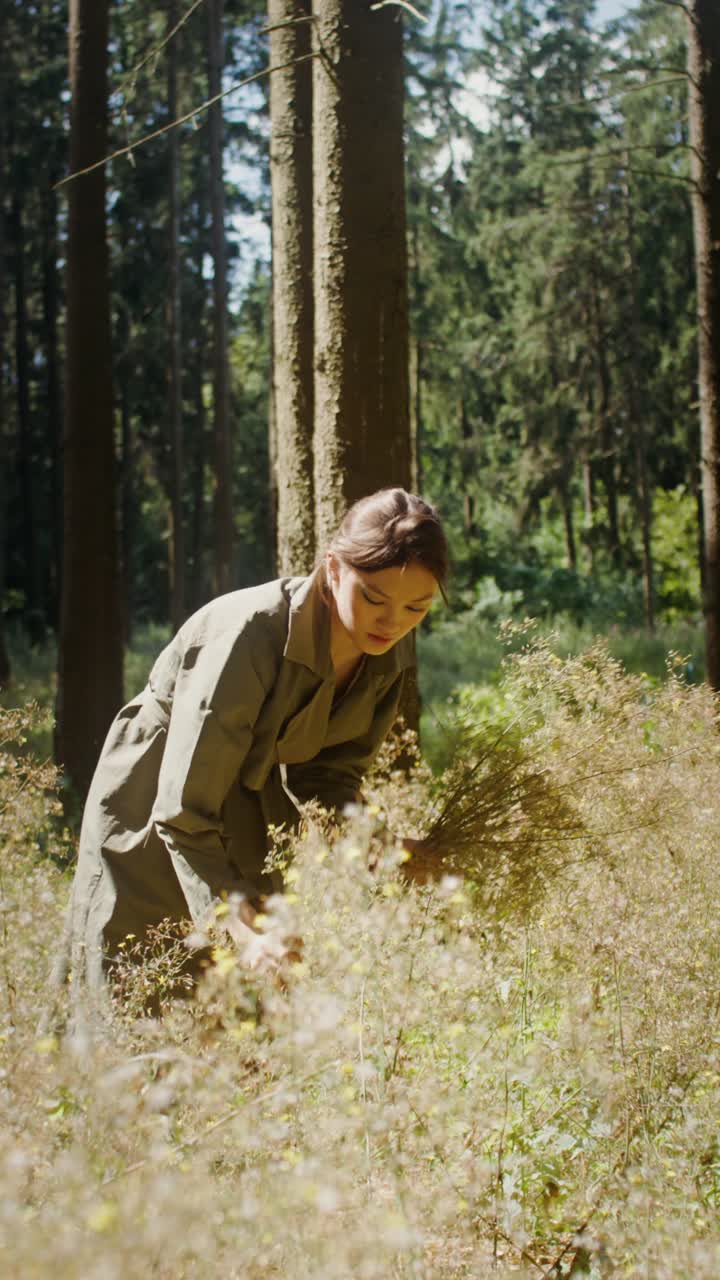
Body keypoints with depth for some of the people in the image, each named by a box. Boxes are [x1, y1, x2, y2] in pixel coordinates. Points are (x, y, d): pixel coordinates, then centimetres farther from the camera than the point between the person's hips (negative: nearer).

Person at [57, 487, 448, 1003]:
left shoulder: (390, 656, -14)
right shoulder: (250, 635, -35)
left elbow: (332, 771, -3)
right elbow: (182, 811, -36)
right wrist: (245, 930, -46)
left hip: (255, 808, 6)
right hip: (152, 804, -5)